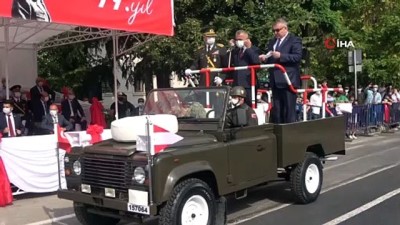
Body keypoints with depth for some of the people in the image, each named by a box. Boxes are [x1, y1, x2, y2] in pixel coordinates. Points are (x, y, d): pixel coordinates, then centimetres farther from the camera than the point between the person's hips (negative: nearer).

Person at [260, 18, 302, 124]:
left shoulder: (295, 40, -3)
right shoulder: (272, 42, 20)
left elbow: (298, 56, -14)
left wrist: (281, 56, -21)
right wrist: (265, 58, 2)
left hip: (288, 81, -7)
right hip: (275, 81, 7)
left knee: (289, 110, -4)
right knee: (276, 110, 9)